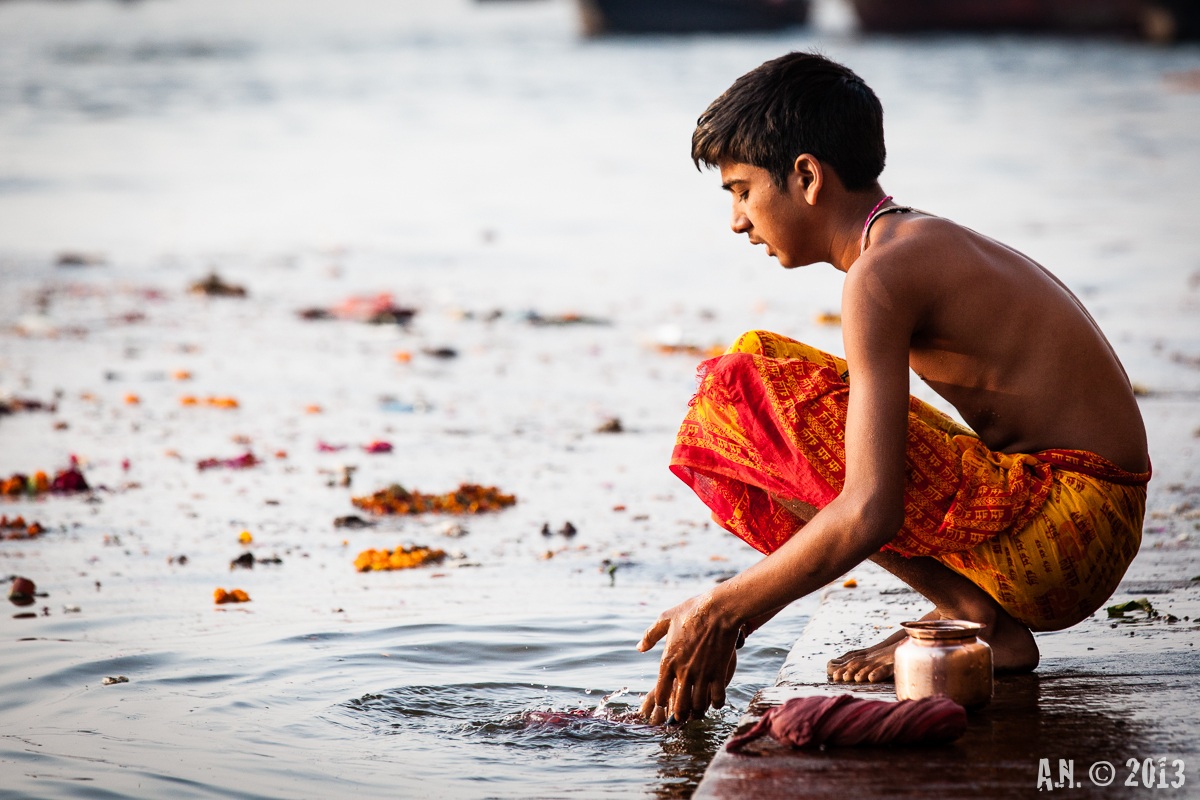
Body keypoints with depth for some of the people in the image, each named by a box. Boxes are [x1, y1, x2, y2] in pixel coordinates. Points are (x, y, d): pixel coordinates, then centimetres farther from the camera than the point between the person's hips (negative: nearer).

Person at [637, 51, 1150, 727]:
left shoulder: (880, 275, -15)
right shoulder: (925, 242, 16)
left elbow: (870, 513, -24)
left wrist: (720, 611, -12)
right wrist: (729, 618, 18)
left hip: (1057, 531, -10)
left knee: (743, 391, -15)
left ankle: (979, 619, -8)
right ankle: (966, 611, 6)